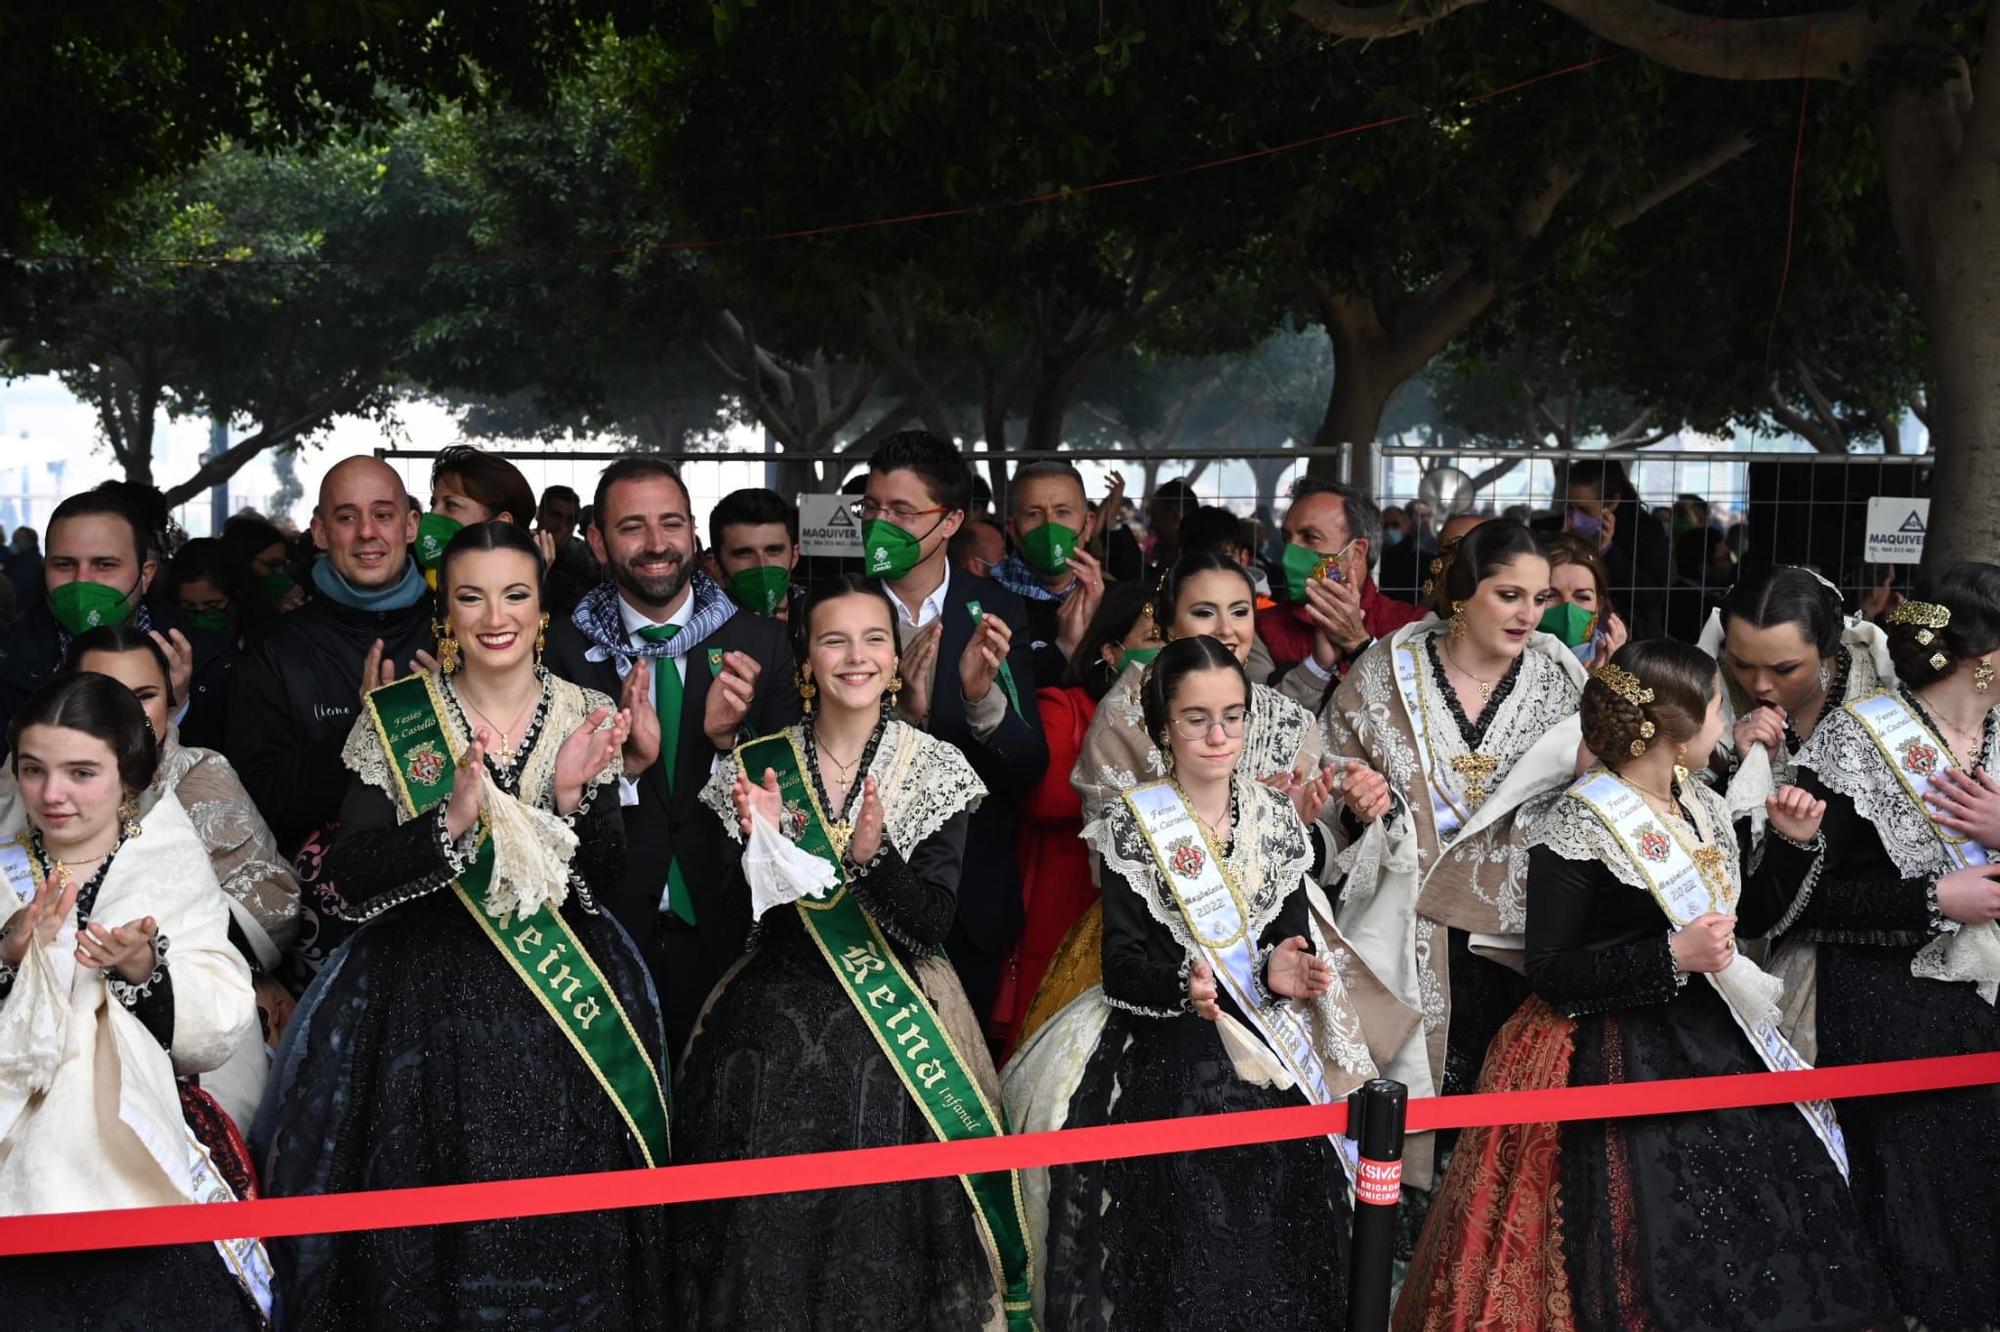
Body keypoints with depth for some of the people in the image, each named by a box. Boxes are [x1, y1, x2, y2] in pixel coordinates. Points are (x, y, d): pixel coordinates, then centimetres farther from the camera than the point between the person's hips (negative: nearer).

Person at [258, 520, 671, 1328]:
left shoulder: (585, 720, 2)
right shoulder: (395, 719, -2)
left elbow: (603, 881, -1)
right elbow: (351, 874, -9)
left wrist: (570, 794, -18)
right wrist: (453, 819, -23)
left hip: (563, 1004, 1)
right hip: (427, 1001, -1)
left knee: (559, 1225, 1)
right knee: (436, 1231, 0)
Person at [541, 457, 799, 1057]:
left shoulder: (759, 642, -1)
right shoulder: (565, 648, -3)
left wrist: (730, 736, -18)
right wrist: (628, 759, -22)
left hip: (726, 934, 1)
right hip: (608, 938, -1)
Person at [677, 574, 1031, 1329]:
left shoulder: (936, 770, -1)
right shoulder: (757, 769, 3)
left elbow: (931, 926, -8)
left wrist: (874, 856, -25)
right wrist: (760, 840, -17)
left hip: (898, 1031, -1)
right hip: (772, 1033, 1)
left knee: (882, 1235, -6)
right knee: (769, 1245, -1)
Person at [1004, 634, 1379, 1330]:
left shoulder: (1278, 817, 5)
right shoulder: (1133, 826, -5)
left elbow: (1293, 935, 4)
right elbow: (1122, 965, -9)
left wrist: (1283, 973, -19)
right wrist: (1183, 987, -29)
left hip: (1266, 1062, 3)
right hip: (1159, 1060, -3)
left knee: (1272, 1235, -1)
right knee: (1176, 1251, -6)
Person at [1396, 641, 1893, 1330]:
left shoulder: (1704, 807, 9)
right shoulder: (1578, 827, -15)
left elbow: (1743, 918, 22)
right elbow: (1549, 973, -17)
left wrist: (1795, 844, 8)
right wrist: (1672, 957, -25)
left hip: (1717, 1048, 8)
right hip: (1620, 1063, -8)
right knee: (1661, 1273, -8)